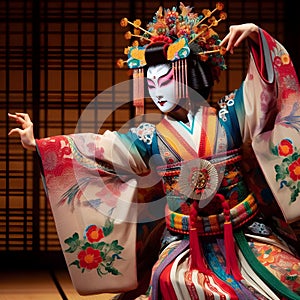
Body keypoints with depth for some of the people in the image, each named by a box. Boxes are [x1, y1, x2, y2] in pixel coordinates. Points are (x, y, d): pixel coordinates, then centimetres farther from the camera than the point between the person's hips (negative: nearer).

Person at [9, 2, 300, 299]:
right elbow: (97, 148, 2)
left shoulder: (227, 116, 2)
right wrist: (38, 144, -1)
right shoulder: (150, 138, 4)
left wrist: (257, 38, -21)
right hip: (185, 242, 1)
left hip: (245, 233, 0)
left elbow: (264, 86, -5)